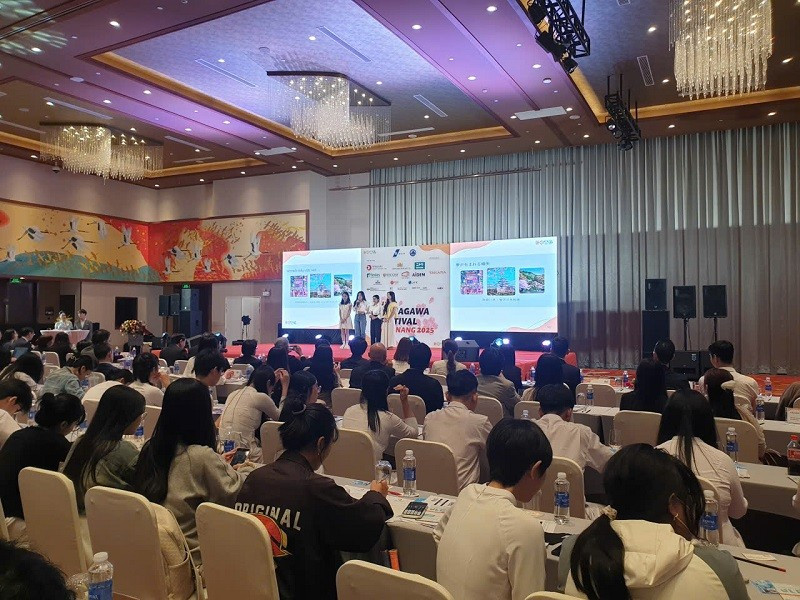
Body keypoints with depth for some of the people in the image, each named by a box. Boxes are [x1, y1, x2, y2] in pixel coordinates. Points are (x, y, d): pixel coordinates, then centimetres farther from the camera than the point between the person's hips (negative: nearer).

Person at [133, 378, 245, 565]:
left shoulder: (150, 448, -2)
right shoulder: (202, 456, -24)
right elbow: (231, 497, -12)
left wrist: (219, 464, 15)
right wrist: (228, 469, 4)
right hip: (192, 555, -7)